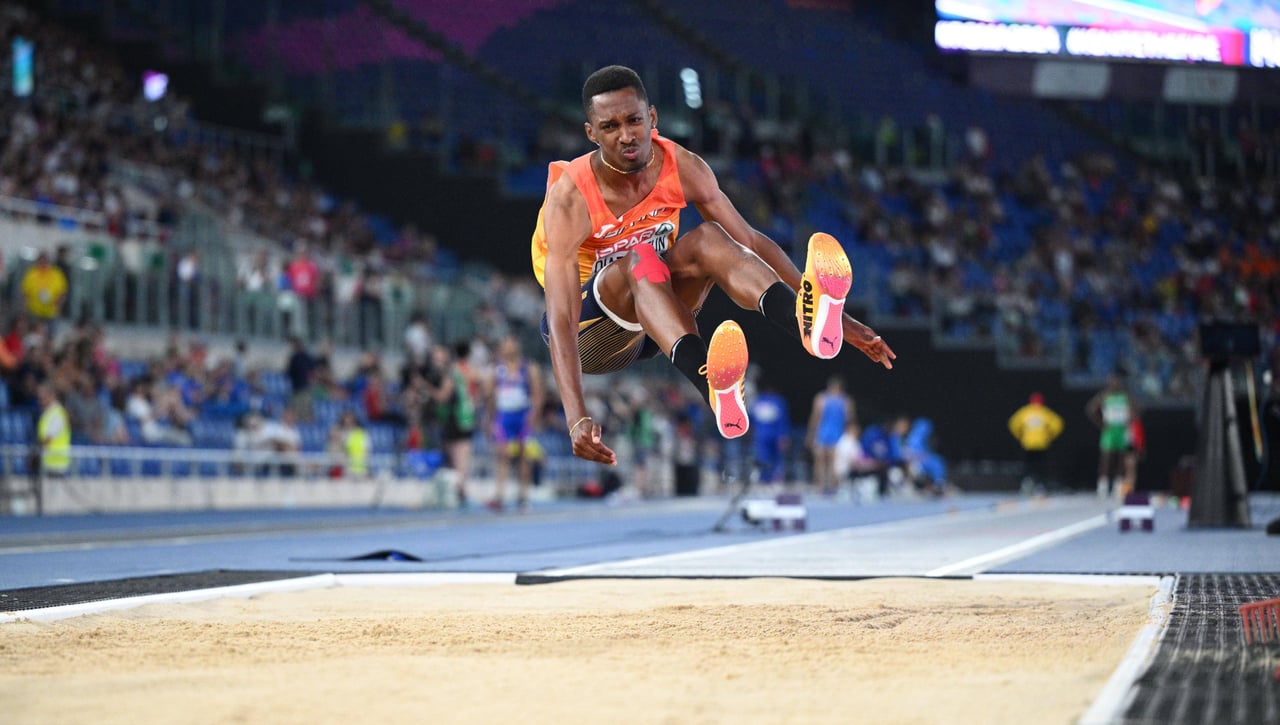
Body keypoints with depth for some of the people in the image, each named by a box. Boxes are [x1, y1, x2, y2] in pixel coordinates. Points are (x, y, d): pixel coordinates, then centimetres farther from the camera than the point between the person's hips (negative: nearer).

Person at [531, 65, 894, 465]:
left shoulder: (681, 167, -11)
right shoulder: (569, 199, -25)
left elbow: (751, 243, -5)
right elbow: (561, 319, -34)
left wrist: (837, 315, -11)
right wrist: (576, 419, -47)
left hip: (654, 318, 4)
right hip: (593, 333, -4)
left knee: (708, 239, -25)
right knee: (640, 259, -36)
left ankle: (809, 319, -54)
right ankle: (712, 386, -64)